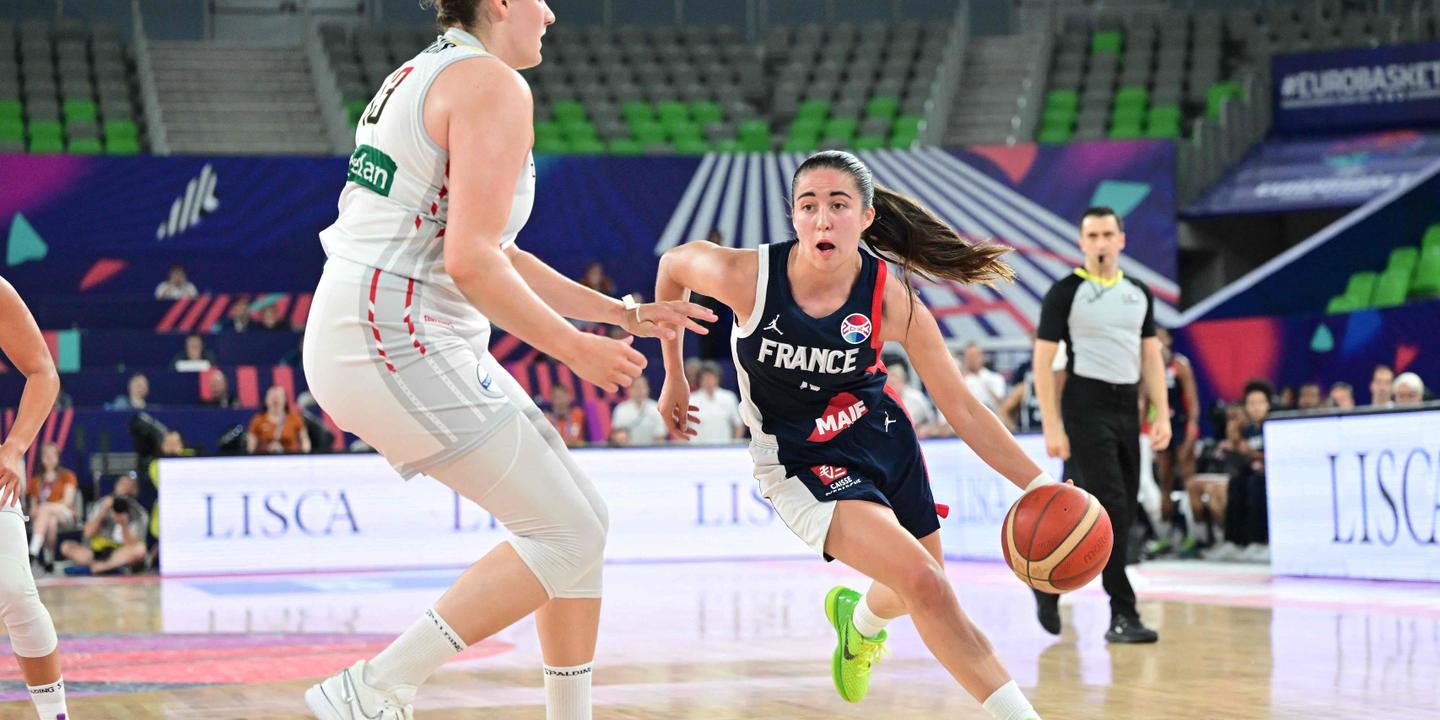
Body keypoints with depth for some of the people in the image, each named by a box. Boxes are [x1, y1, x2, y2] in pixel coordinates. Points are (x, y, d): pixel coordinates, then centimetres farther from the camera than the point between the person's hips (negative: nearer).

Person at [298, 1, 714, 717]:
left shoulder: (421, 78, 21)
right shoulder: (493, 85, -10)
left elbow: (495, 255, 26)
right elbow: (471, 262, -20)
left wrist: (626, 315, 27)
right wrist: (576, 349, -8)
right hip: (400, 345, -10)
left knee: (583, 519, 12)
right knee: (568, 535, -5)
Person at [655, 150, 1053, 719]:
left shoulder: (892, 302, -21)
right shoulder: (746, 276, -24)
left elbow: (962, 409, -14)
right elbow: (672, 265, -1)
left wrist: (1038, 484, -22)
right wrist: (673, 378, 7)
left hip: (882, 439, 3)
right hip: (799, 461, -3)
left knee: (921, 595, 18)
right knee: (922, 583, -22)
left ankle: (860, 619, 55)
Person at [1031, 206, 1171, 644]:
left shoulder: (1138, 294, 12)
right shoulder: (1065, 292, -3)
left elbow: (1151, 357, 15)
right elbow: (1042, 361, -5)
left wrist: (1162, 415, 5)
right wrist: (1052, 427, -12)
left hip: (1127, 409, 6)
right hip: (1087, 407, -6)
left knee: (1123, 514, 7)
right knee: (1111, 509, -13)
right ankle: (1123, 615, -9)